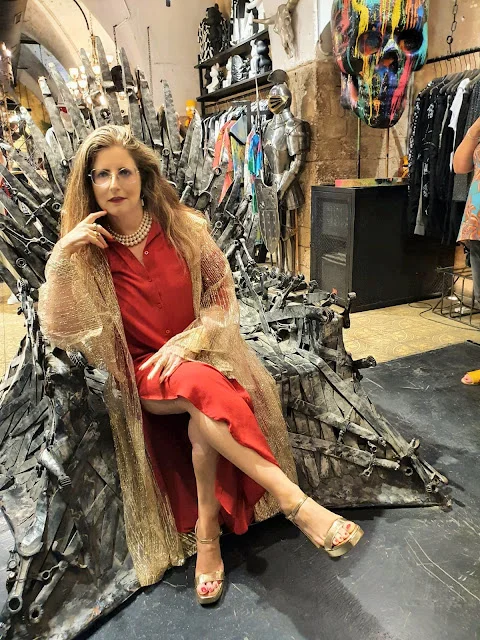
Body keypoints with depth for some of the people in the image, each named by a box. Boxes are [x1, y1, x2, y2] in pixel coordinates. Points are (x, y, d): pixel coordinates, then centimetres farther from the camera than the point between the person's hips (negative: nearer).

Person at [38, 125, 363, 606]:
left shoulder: (184, 228, -3)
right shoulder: (87, 251, -2)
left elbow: (221, 294, 1)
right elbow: (60, 331, -10)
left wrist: (187, 341, -15)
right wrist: (61, 256, -22)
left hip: (199, 353, 1)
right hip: (141, 373, -1)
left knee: (203, 425, -31)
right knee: (202, 386, -34)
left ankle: (208, 536, -9)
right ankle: (291, 497, -31)